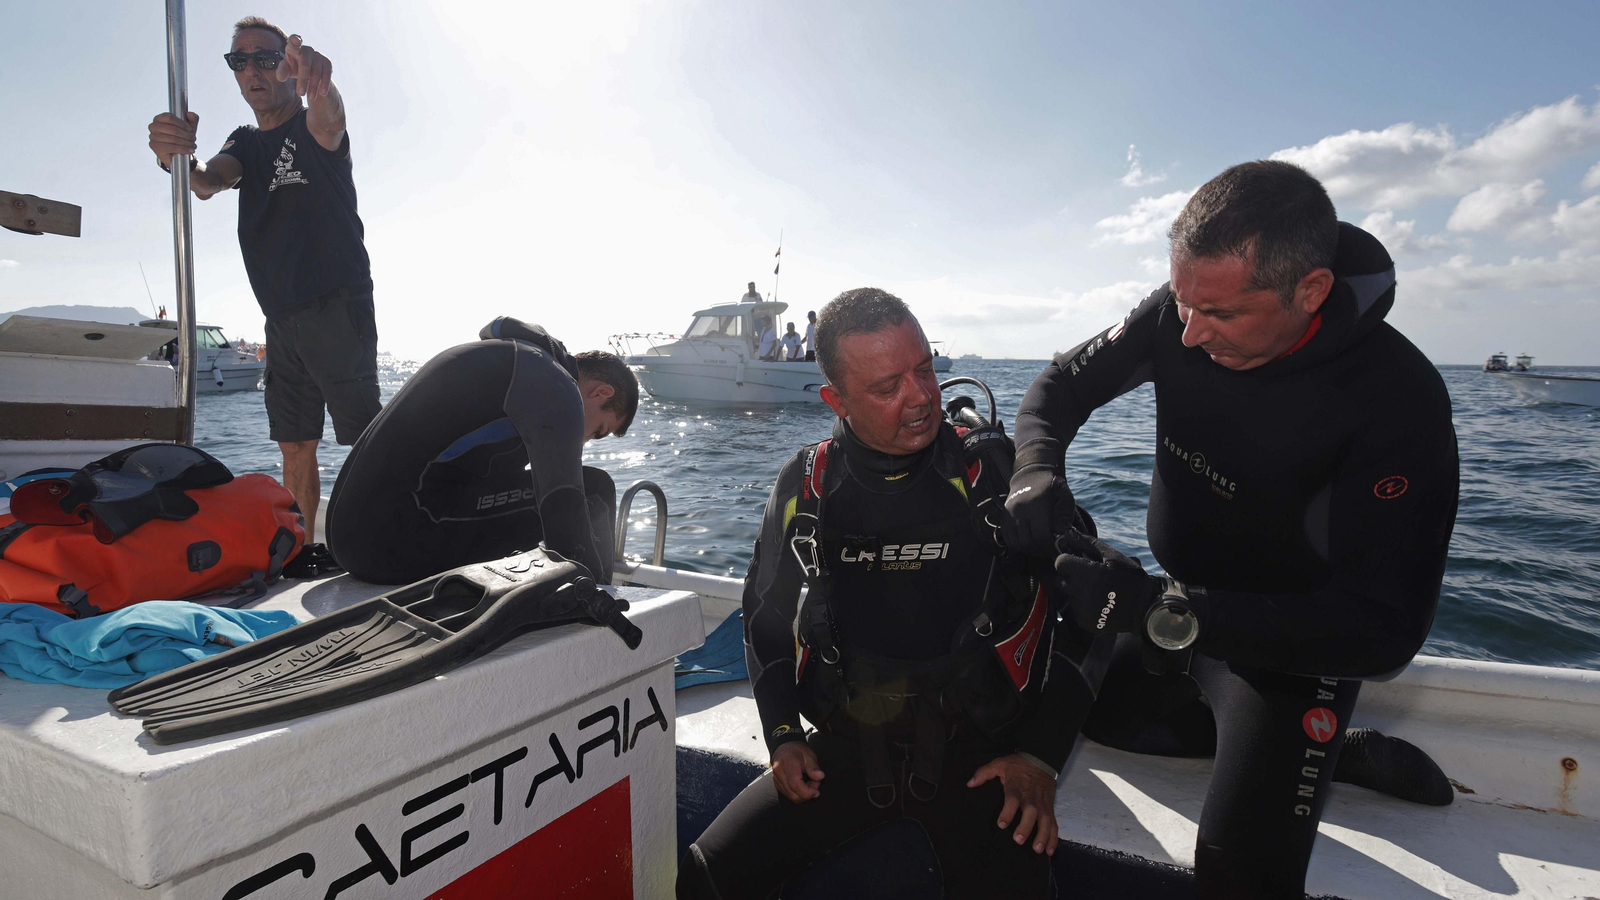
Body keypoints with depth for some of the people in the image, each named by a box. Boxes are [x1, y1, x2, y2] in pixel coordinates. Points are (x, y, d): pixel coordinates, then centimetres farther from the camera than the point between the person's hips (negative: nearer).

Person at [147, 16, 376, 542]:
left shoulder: (314, 130, 2)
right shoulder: (245, 144, 20)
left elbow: (328, 118, -25)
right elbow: (207, 182, -2)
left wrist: (320, 84, -50)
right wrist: (178, 160, -27)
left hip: (338, 306, -6)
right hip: (282, 317, 7)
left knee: (364, 440, -13)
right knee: (295, 448, 8)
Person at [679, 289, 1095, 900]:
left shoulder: (1001, 475, -6)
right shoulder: (804, 487, 1)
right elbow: (767, 620, 14)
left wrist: (1041, 757, -6)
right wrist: (783, 735, 4)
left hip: (978, 752, -2)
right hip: (847, 745, 3)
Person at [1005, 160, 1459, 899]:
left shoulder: (1397, 399, -27)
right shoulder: (1181, 315, -15)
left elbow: (1383, 632, -29)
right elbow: (1063, 383, -2)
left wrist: (1161, 613, -39)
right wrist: (1036, 472, -24)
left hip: (1295, 643, -5)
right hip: (1178, 605, 6)